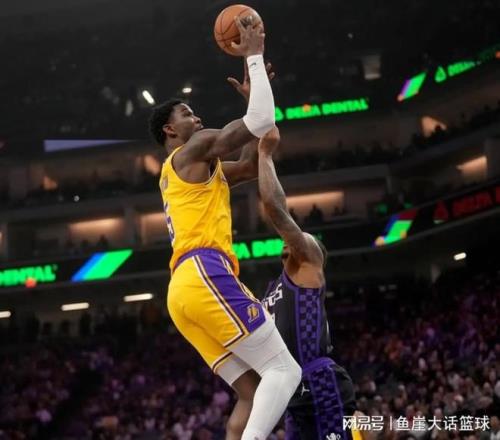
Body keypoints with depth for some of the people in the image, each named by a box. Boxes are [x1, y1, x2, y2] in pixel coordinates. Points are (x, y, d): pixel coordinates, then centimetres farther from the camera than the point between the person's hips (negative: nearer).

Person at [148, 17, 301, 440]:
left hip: (185, 286, 10)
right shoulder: (194, 150, 6)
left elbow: (252, 165, 38)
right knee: (283, 370, -13)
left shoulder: (188, 170, 34)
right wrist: (254, 57, 5)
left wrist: (253, 92, 36)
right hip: (206, 275, -10)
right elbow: (262, 122, -5)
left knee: (252, 392, 5)